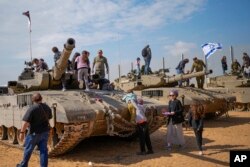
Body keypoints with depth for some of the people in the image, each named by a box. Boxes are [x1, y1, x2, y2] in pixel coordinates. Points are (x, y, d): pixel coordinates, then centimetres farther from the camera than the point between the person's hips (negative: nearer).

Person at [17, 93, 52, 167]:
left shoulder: (32, 108, -18)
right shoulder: (47, 107, 2)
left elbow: (26, 122, -23)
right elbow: (49, 118, 18)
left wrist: (22, 132, -19)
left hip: (34, 133, -5)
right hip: (45, 132, 5)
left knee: (28, 150, 13)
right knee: (43, 150, 7)